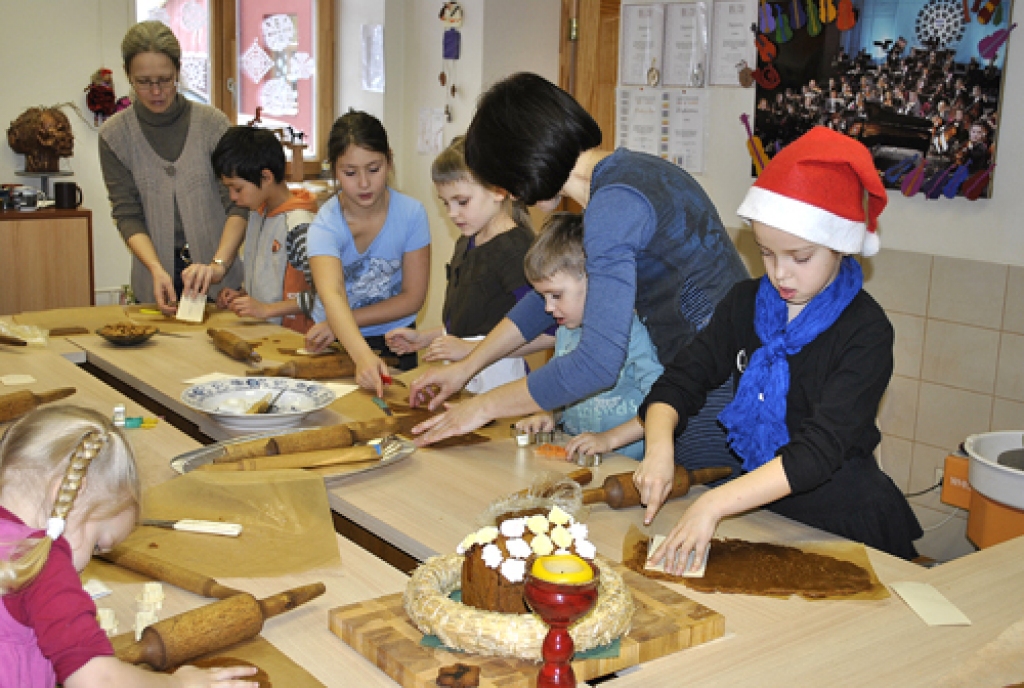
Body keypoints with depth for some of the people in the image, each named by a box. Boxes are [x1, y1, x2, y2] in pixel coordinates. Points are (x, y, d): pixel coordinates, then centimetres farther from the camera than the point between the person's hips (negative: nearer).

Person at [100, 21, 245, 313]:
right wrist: (157, 269, -20)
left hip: (219, 280, 0)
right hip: (155, 282, 1)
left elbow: (238, 204, -8)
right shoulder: (114, 135, -2)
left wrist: (218, 264, -22)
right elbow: (127, 215, -4)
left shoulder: (212, 123, -5)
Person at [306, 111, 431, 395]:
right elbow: (332, 295, -36)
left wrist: (343, 322, -17)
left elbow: (413, 297, -8)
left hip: (394, 342, 0)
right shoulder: (325, 225, -18)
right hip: (338, 345, 0)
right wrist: (362, 356, -53)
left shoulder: (411, 213, -13)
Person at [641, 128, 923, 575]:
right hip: (757, 506, 4)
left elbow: (821, 448, -23)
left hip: (843, 524, -4)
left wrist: (716, 503, -33)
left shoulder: (865, 332, -14)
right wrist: (659, 445, -21)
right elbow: (680, 381, 1)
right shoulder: (747, 303, 4)